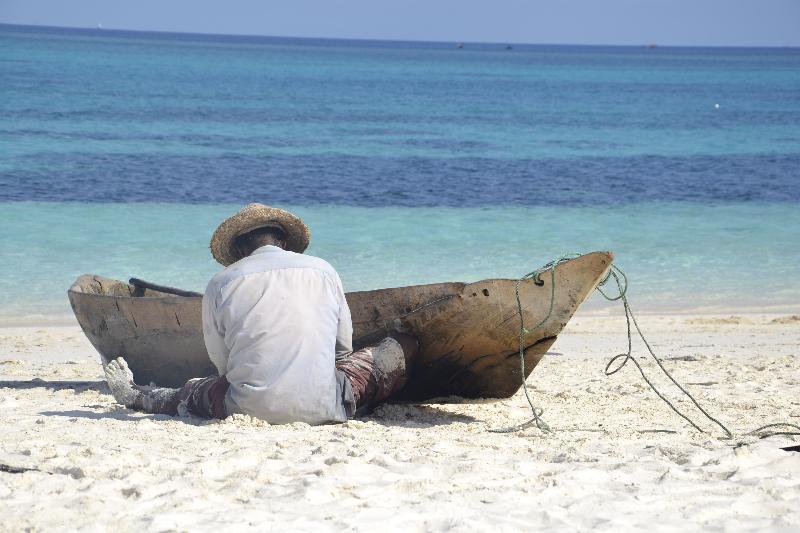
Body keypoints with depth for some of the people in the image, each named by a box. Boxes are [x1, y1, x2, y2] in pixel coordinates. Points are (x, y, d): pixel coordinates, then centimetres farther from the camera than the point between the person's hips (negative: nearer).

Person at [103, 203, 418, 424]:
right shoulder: (323, 271, 8)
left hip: (250, 409, 0)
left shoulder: (221, 283, 4)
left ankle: (137, 397, 57)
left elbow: (222, 363, 9)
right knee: (403, 345, 22)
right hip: (324, 409, 0)